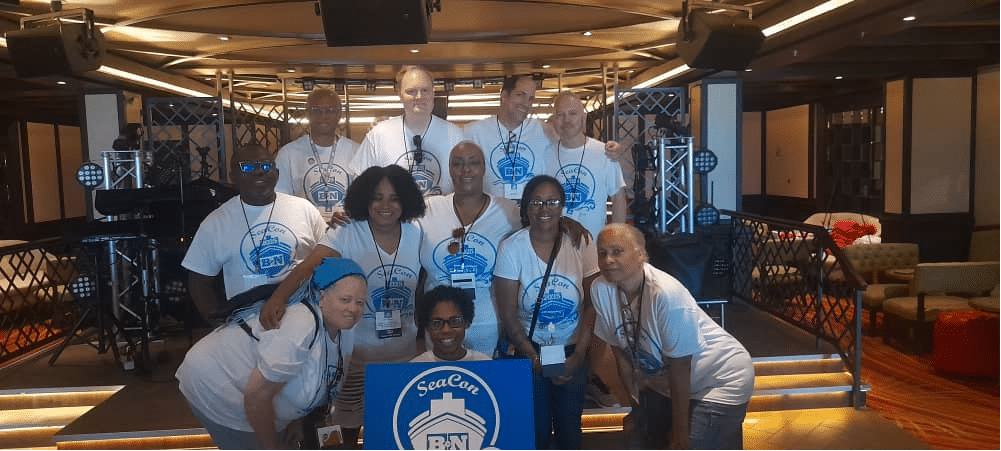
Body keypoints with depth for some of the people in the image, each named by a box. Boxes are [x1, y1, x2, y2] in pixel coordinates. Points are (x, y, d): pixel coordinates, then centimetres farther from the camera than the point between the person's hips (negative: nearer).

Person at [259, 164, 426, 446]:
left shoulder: (416, 235, -5)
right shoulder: (346, 236, -16)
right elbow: (309, 267, -30)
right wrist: (278, 296, -46)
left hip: (404, 354, 3)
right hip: (357, 353, -2)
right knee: (351, 423, 14)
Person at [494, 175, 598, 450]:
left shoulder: (581, 244, -7)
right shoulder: (511, 248, -11)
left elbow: (591, 305, -4)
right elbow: (508, 314, -9)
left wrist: (578, 355, -10)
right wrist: (533, 356, -12)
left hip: (573, 352, 1)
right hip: (530, 352, -1)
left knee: (570, 428, 12)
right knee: (535, 429, 9)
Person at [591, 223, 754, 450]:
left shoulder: (666, 294, -31)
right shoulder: (600, 290, -14)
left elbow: (680, 368, -22)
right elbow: (620, 351, -2)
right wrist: (636, 404, 5)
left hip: (720, 380, -6)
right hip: (663, 382, 6)